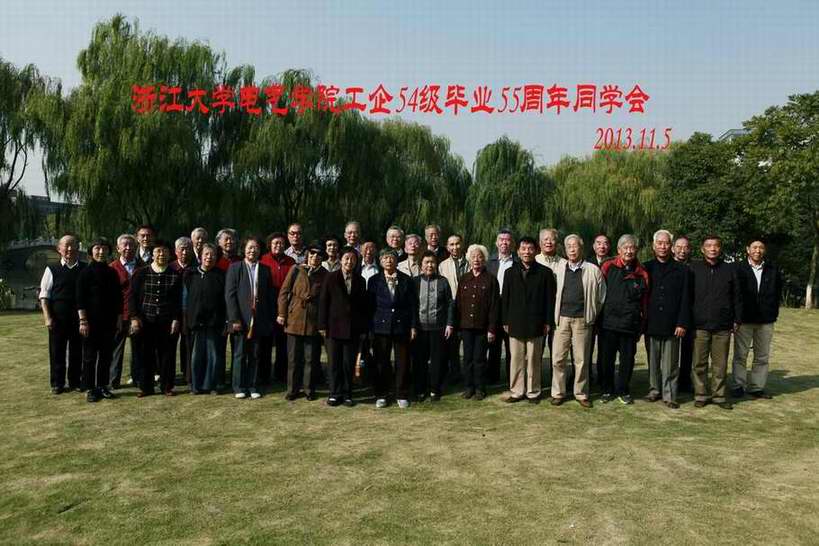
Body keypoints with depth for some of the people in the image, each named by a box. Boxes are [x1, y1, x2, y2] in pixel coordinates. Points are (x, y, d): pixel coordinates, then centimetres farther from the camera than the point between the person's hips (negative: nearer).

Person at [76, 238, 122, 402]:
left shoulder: (112, 273, 10)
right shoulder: (86, 272, -4)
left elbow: (118, 298, 14)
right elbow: (80, 299, -7)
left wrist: (118, 319, 10)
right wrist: (83, 320, -12)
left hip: (109, 321, 4)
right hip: (91, 321, -4)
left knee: (106, 355, 8)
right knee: (89, 356, 2)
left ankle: (103, 386, 18)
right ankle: (89, 389, 10)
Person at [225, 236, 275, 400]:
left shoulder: (265, 270, 10)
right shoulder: (234, 268, 2)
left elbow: (270, 296, 10)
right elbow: (230, 294, -4)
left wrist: (270, 319, 4)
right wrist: (234, 319, -11)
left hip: (259, 320, 2)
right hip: (241, 319, -2)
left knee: (255, 355, 7)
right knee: (240, 354, 3)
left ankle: (253, 387, 15)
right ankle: (239, 387, 13)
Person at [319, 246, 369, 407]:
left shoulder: (360, 281, 8)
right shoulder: (330, 278, 2)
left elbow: (364, 306, 8)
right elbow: (323, 302, 0)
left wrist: (364, 329, 4)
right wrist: (323, 325, -5)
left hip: (353, 329, 1)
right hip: (334, 327, -1)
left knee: (349, 364, 5)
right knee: (334, 363, 4)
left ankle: (347, 394, 15)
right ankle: (335, 394, 15)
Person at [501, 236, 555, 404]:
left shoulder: (545, 272, 2)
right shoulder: (510, 272, 9)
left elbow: (550, 299, 1)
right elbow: (505, 299, 9)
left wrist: (548, 322, -3)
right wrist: (505, 321, 5)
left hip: (535, 324, -2)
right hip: (515, 324, 2)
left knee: (534, 360, 5)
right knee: (516, 359, 6)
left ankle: (533, 392, 16)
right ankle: (516, 391, 15)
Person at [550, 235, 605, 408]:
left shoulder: (593, 270, 2)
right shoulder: (559, 268, 7)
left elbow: (601, 296, 7)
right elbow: (553, 291, 14)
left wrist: (592, 315, 7)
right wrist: (554, 315, 9)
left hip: (582, 320, -1)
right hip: (562, 318, 2)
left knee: (581, 359, 5)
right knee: (558, 358, 3)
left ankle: (581, 394, 17)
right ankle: (558, 393, 13)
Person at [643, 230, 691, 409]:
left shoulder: (681, 270, 3)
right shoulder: (646, 268, 6)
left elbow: (685, 299, 1)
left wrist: (682, 323, -6)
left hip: (672, 325, -1)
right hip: (651, 324, 1)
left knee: (670, 364, 3)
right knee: (653, 361, 10)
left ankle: (669, 395, 10)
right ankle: (654, 390, 21)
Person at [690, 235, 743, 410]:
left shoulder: (730, 269, 6)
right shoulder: (694, 269, 3)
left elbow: (737, 296, 9)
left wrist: (737, 319, 6)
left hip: (723, 326, 1)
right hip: (700, 325, -1)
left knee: (720, 364, 7)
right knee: (700, 364, 4)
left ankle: (719, 395, 18)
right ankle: (701, 395, 14)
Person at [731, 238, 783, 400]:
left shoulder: (773, 270, 7)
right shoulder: (738, 269, -2)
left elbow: (778, 294, 14)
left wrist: (773, 314, 7)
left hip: (766, 320, 3)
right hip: (744, 319, -3)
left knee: (762, 356, 7)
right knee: (740, 355, 1)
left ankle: (756, 387, 15)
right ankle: (739, 386, 10)